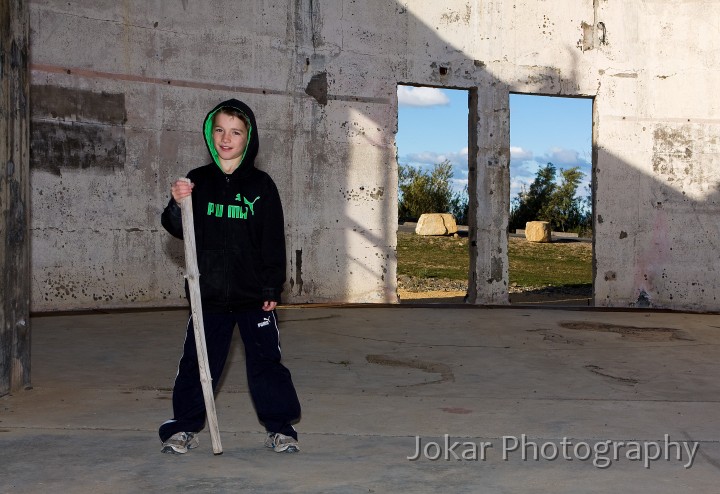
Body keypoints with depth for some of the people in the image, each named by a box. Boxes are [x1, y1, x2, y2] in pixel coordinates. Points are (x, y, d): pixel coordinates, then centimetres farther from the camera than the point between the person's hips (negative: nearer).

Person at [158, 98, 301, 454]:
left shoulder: (261, 185, 1)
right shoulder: (197, 182, 4)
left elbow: (274, 241, 1)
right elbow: (176, 229, -1)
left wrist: (272, 288, -3)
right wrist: (178, 205, -22)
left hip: (254, 295, -1)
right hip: (209, 293, 1)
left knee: (265, 361, 5)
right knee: (197, 362, 7)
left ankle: (280, 427, 17)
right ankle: (184, 427, 21)